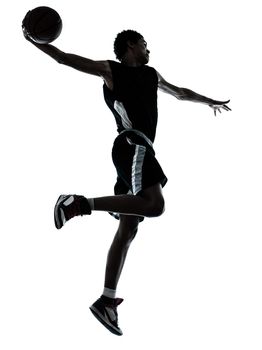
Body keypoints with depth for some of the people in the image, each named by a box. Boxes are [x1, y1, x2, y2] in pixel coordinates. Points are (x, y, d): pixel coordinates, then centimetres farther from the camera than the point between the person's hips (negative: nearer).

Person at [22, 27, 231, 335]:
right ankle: (80, 203, -24)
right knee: (154, 204, -29)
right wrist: (34, 41, -13)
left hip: (138, 150, 8)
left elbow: (179, 93, 44)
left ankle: (106, 301, 2)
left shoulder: (151, 75, 28)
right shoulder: (111, 70, 5)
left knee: (127, 229, 2)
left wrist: (210, 102, 55)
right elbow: (65, 58, -1)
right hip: (132, 145, -8)